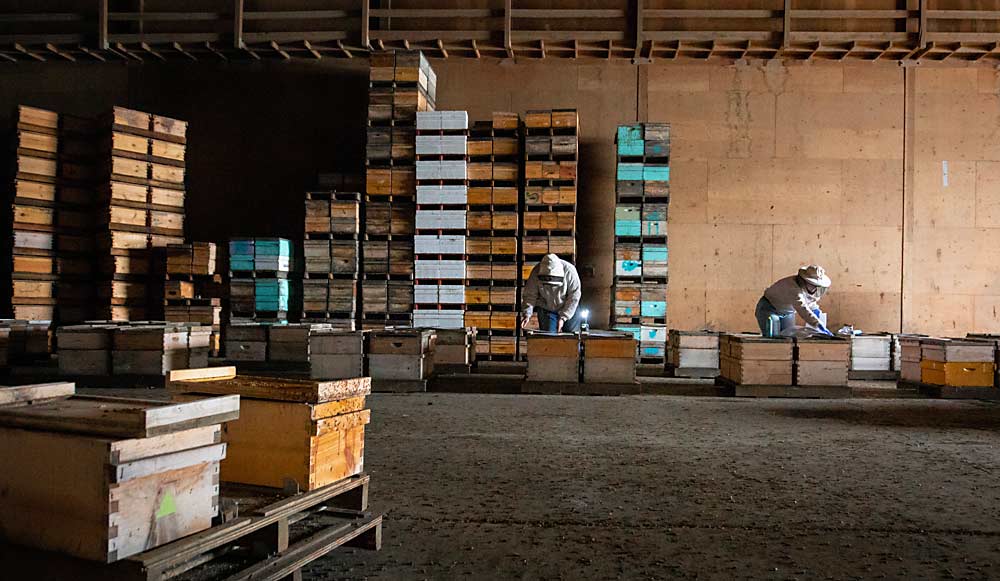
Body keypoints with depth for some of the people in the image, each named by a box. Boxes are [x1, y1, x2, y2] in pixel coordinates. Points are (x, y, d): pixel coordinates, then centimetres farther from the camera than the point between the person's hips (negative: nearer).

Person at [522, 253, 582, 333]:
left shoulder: (569, 271, -24)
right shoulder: (536, 273, -20)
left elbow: (574, 297, -19)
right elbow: (530, 295, -12)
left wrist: (563, 317, -23)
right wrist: (527, 313, -25)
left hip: (569, 309, 0)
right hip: (546, 310, 0)